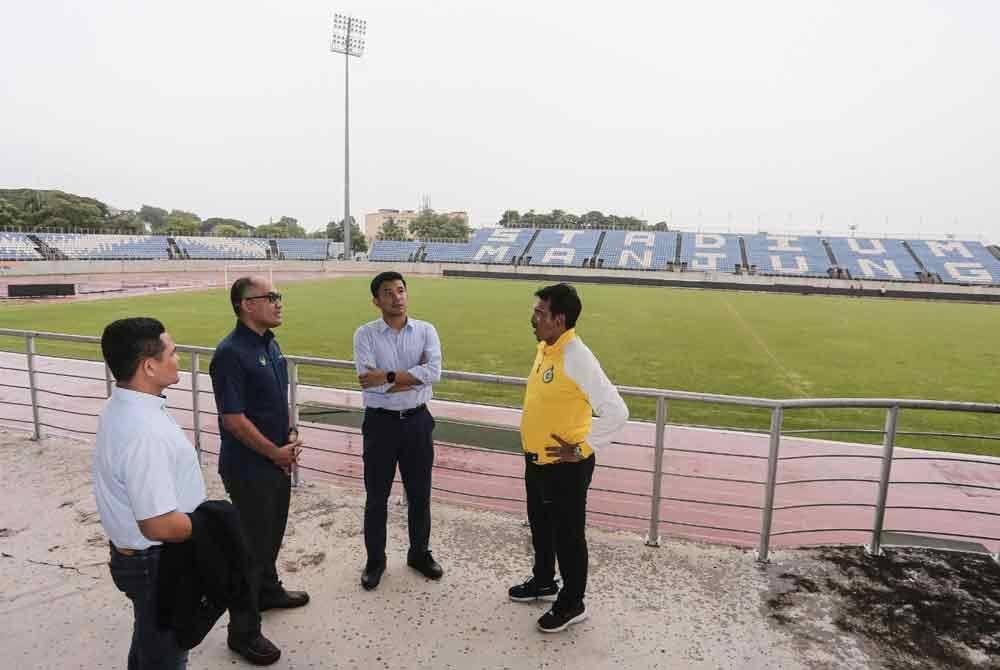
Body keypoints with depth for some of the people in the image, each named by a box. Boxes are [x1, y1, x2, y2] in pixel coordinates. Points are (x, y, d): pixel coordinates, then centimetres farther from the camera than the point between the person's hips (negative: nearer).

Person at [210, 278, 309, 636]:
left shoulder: (270, 343, 5)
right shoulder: (231, 353, -22)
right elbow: (233, 420, -22)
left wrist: (291, 433, 1)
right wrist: (276, 452, -14)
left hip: (278, 461, 8)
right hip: (248, 468, -8)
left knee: (272, 533, 24)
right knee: (251, 543, 6)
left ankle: (268, 590, 47)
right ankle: (243, 628, 24)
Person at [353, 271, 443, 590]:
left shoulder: (426, 331, -2)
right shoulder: (365, 334, -7)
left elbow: (434, 372, -18)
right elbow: (368, 382, -20)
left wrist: (387, 376, -21)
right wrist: (415, 375, -17)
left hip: (417, 421, 2)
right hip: (380, 422, -1)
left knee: (420, 493, 15)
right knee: (376, 496, 11)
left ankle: (419, 553, 36)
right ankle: (375, 560, 31)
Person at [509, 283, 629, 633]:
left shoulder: (577, 357, -25)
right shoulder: (544, 349, 3)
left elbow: (616, 411, -29)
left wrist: (581, 449, -22)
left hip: (565, 467, -9)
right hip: (537, 460, 9)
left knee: (567, 535, 9)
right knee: (540, 526, 25)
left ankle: (572, 604, 29)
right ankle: (543, 581, 47)